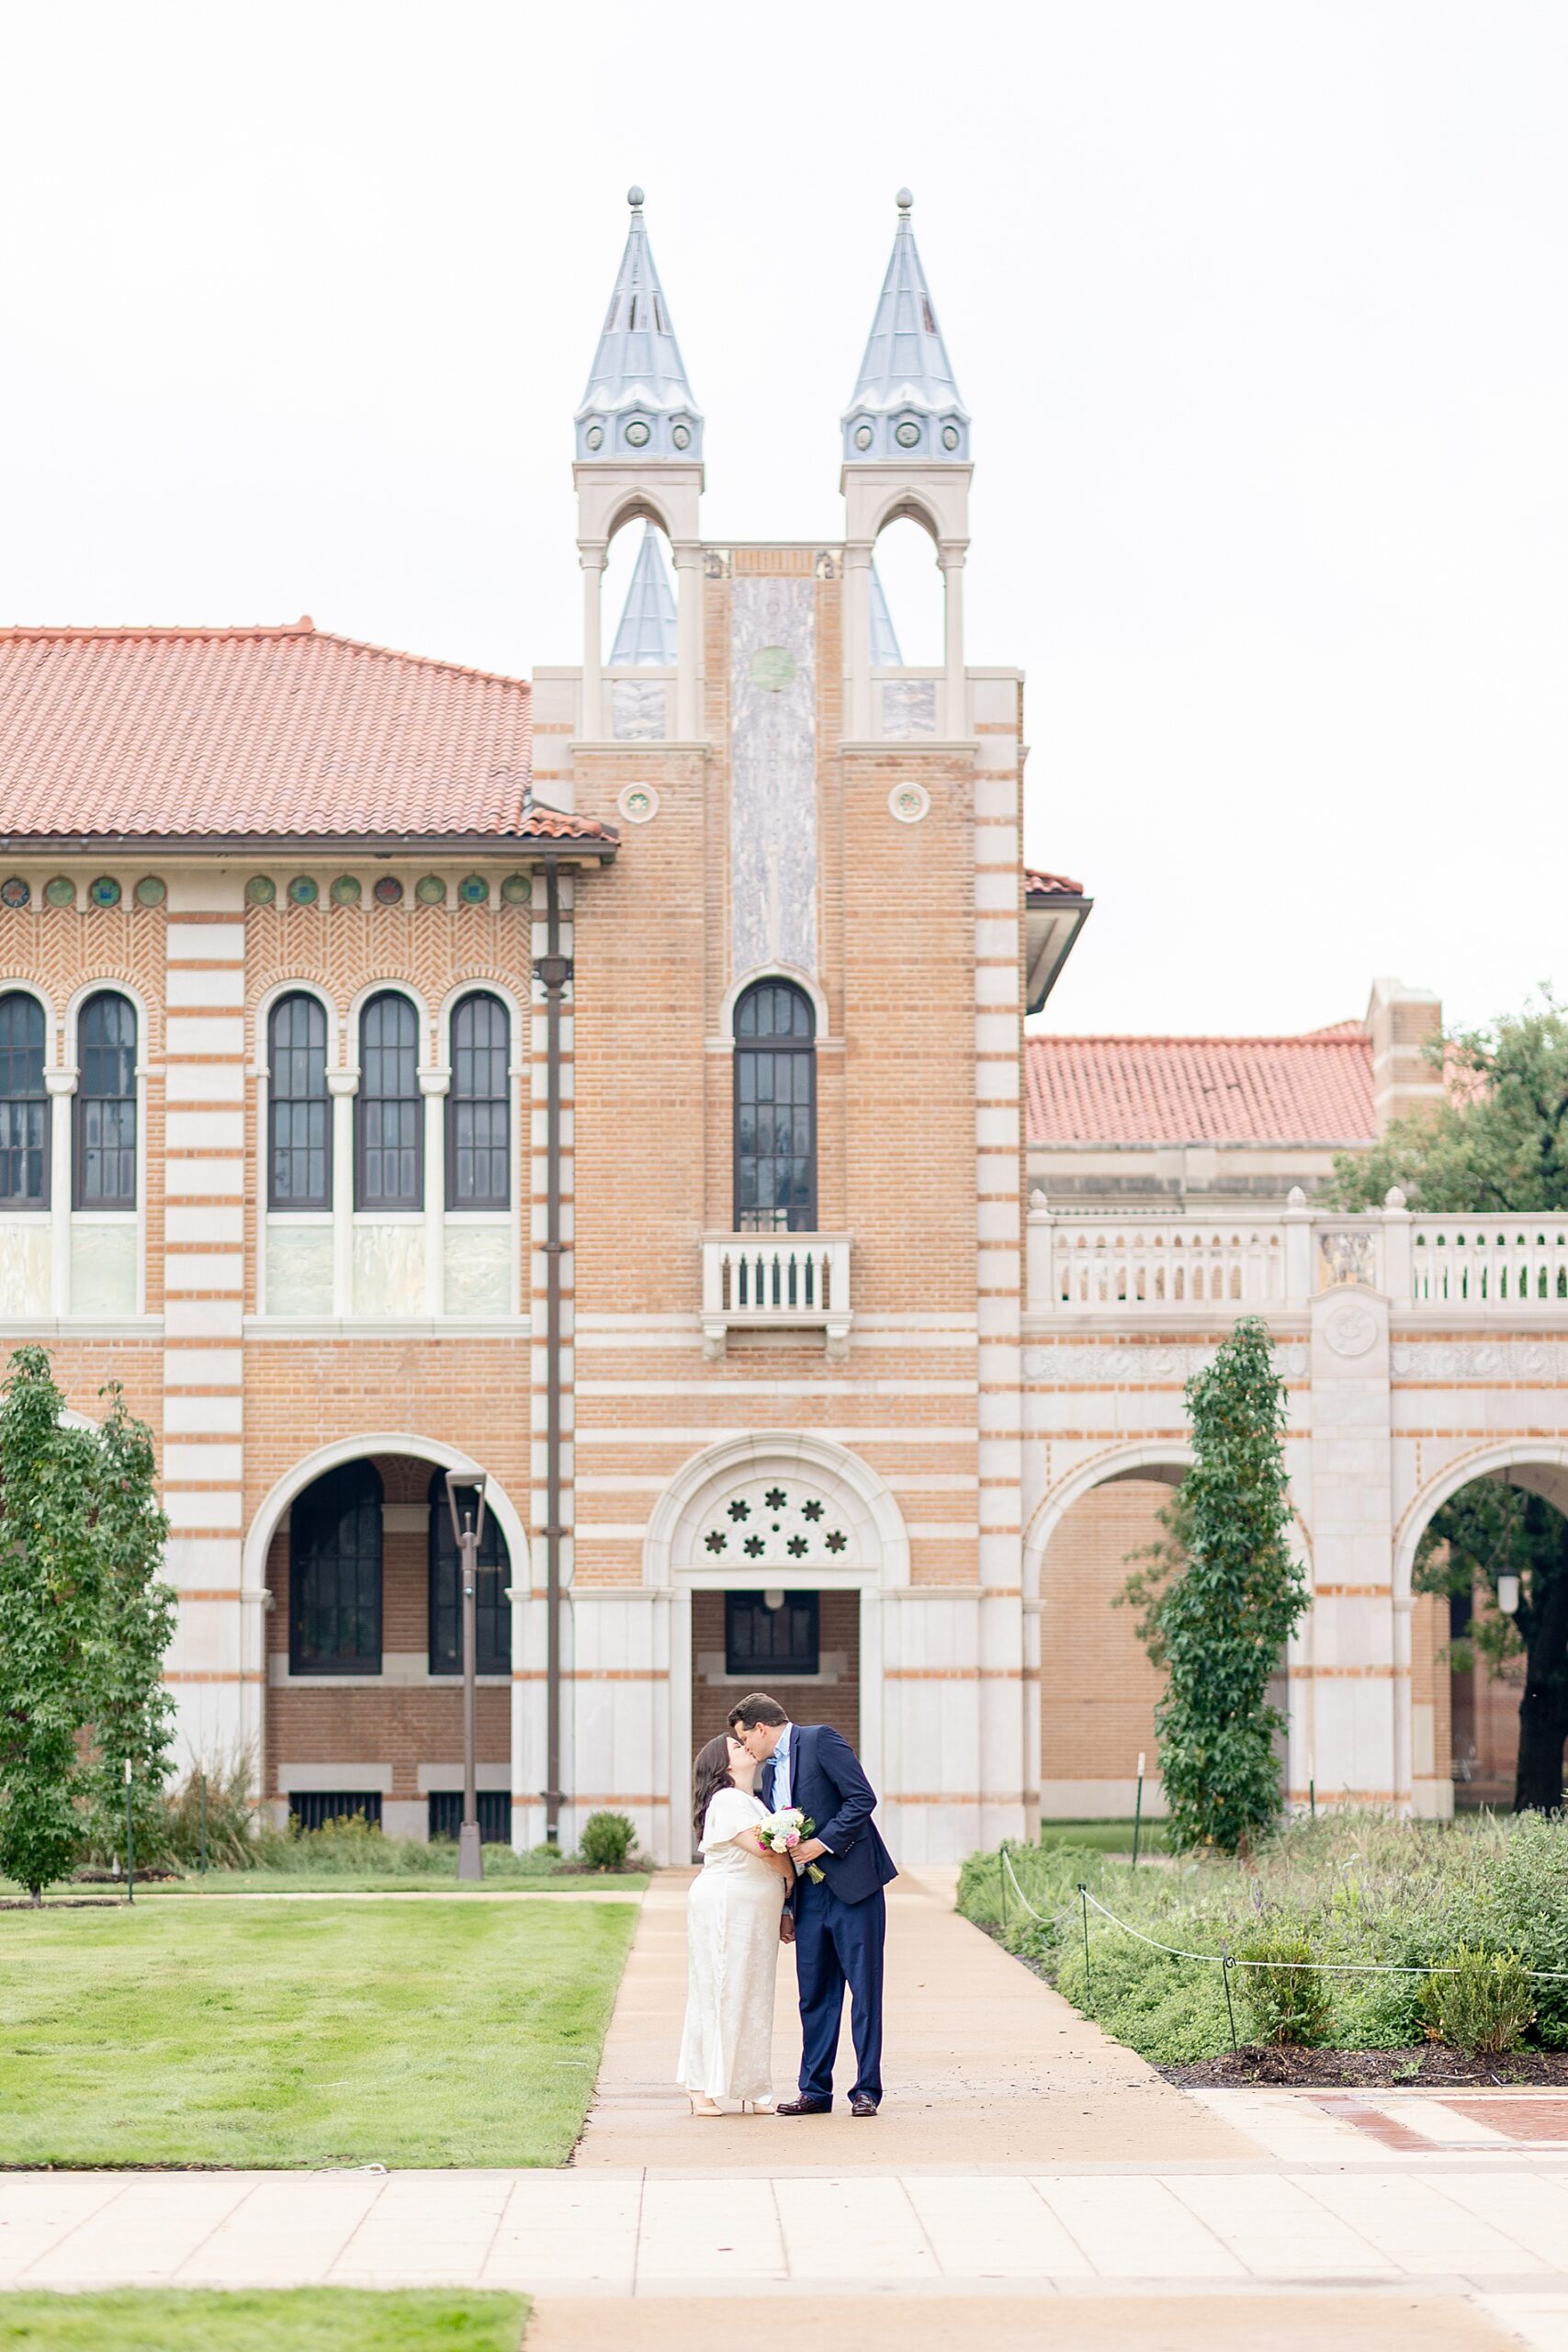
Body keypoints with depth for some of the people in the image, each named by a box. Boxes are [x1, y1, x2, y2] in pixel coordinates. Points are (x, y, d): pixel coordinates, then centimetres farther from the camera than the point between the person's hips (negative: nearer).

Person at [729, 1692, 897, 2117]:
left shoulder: (821, 1740, -5)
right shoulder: (770, 1770, 19)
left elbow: (863, 1798, -14)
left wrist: (823, 1843, -17)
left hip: (852, 1884, -8)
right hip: (810, 1894, 8)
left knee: (864, 1988, -3)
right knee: (815, 1994, 8)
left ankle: (866, 2090, 0)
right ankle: (815, 2090, 13)